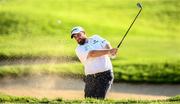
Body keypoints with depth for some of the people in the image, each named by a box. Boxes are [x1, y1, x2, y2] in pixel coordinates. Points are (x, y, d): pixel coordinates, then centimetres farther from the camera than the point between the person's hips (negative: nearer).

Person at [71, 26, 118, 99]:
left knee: (99, 99, -13)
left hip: (105, 74, 0)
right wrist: (108, 51, -21)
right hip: (90, 78, 0)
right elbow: (92, 54, -13)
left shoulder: (96, 38, 16)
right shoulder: (79, 49, 3)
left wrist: (111, 51, -22)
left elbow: (106, 44, 2)